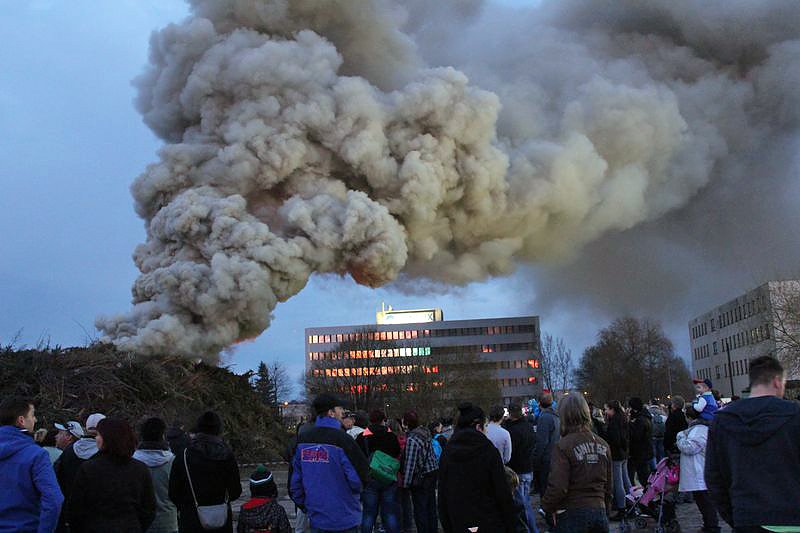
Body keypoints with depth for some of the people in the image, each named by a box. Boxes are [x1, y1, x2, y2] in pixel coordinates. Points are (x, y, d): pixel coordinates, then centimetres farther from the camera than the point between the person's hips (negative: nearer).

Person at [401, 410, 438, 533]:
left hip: (420, 477, -8)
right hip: (432, 472, 8)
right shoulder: (425, 432, 3)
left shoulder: (412, 439, -22)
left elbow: (410, 463, -21)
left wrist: (406, 482, -14)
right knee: (431, 506, 17)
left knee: (420, 509, 2)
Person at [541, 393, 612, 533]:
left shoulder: (563, 446, -14)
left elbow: (558, 487, -19)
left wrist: (547, 507, -2)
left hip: (572, 515, -5)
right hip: (599, 511, 5)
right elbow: (608, 485, 12)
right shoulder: (603, 445, 5)